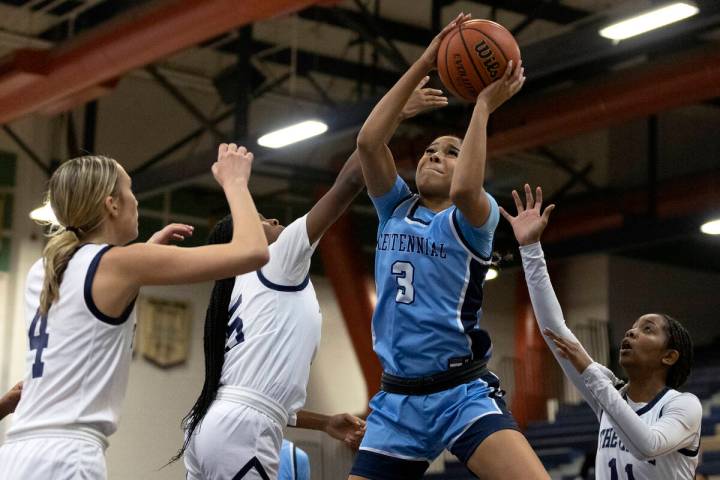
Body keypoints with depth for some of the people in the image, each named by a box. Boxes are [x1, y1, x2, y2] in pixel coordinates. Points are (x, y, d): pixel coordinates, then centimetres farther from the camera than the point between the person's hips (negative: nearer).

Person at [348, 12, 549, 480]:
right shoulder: (395, 209, 13)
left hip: (463, 392, -4)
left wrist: (484, 106, -14)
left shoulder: (474, 218, 2)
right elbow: (369, 141, -3)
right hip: (397, 398, 5)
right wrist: (423, 64, -5)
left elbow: (464, 190, -24)